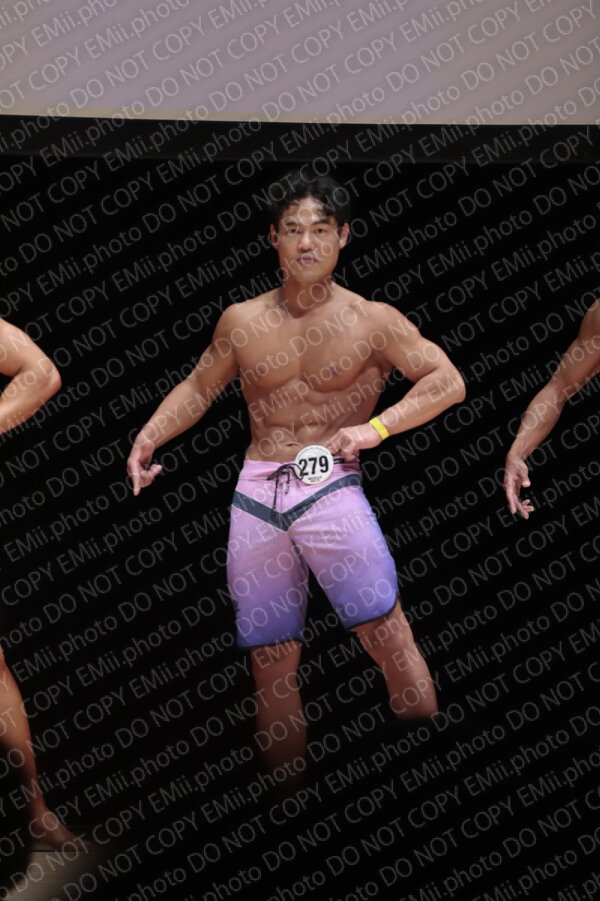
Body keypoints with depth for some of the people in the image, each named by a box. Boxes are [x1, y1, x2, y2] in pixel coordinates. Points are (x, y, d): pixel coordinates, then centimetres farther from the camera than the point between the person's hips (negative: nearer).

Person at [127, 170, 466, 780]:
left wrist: (376, 427, -13)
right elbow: (197, 389, 23)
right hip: (255, 495, 3)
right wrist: (148, 438, 7)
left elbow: (448, 382, -1)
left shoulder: (372, 320, 3)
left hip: (331, 485, -3)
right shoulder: (241, 322, 12)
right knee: (271, 661, 7)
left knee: (388, 633, -15)